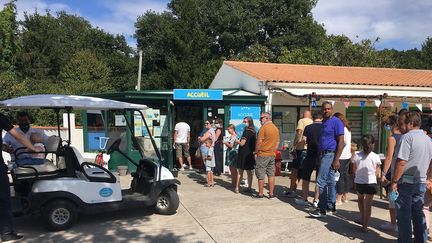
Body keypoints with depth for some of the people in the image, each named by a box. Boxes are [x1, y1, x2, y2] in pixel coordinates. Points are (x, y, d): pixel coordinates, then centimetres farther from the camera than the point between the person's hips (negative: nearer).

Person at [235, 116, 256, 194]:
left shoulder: (246, 131, -16)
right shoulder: (253, 132, 9)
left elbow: (242, 143, -18)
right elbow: (255, 143, 17)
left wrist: (236, 140, -3)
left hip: (244, 154, -7)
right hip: (250, 154, 8)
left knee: (240, 171, -1)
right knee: (249, 172, 10)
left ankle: (237, 188, 2)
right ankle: (249, 188, 14)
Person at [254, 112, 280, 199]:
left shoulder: (264, 127, -12)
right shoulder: (276, 128, 9)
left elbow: (259, 142, -14)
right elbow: (277, 143, 14)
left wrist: (256, 152, -3)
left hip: (263, 154, -6)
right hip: (272, 155, 6)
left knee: (261, 175, 2)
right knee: (271, 174, 10)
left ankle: (260, 194, 7)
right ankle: (271, 193, 12)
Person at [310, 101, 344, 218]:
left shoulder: (336, 122, -11)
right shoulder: (324, 122, 15)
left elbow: (341, 141, -16)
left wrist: (336, 159, -21)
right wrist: (319, 156, 21)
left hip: (330, 154, -9)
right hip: (324, 154, 9)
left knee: (321, 181, -10)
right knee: (330, 181, 14)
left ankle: (322, 210, -5)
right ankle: (331, 206, 23)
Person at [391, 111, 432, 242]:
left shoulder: (407, 137, -16)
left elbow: (401, 162, -21)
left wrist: (394, 181, -15)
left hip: (406, 182, -7)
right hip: (421, 183, 7)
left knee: (404, 215, 3)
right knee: (418, 214, 17)